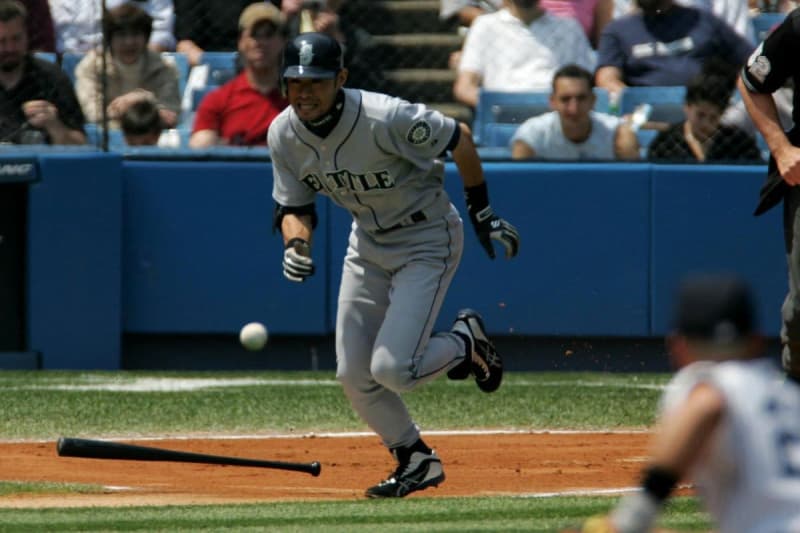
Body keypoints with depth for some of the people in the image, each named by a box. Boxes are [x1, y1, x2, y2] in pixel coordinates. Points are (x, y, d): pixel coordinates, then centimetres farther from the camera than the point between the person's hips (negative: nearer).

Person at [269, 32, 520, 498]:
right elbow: (293, 207, 0)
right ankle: (418, 461, 23)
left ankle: (466, 341, 13)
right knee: (354, 375, 3)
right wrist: (296, 246, -23)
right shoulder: (284, 134, -11)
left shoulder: (385, 119, -30)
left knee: (392, 368, -18)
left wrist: (483, 213, -9)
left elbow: (458, 138, -17)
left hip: (427, 241, -6)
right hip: (368, 244, 7)